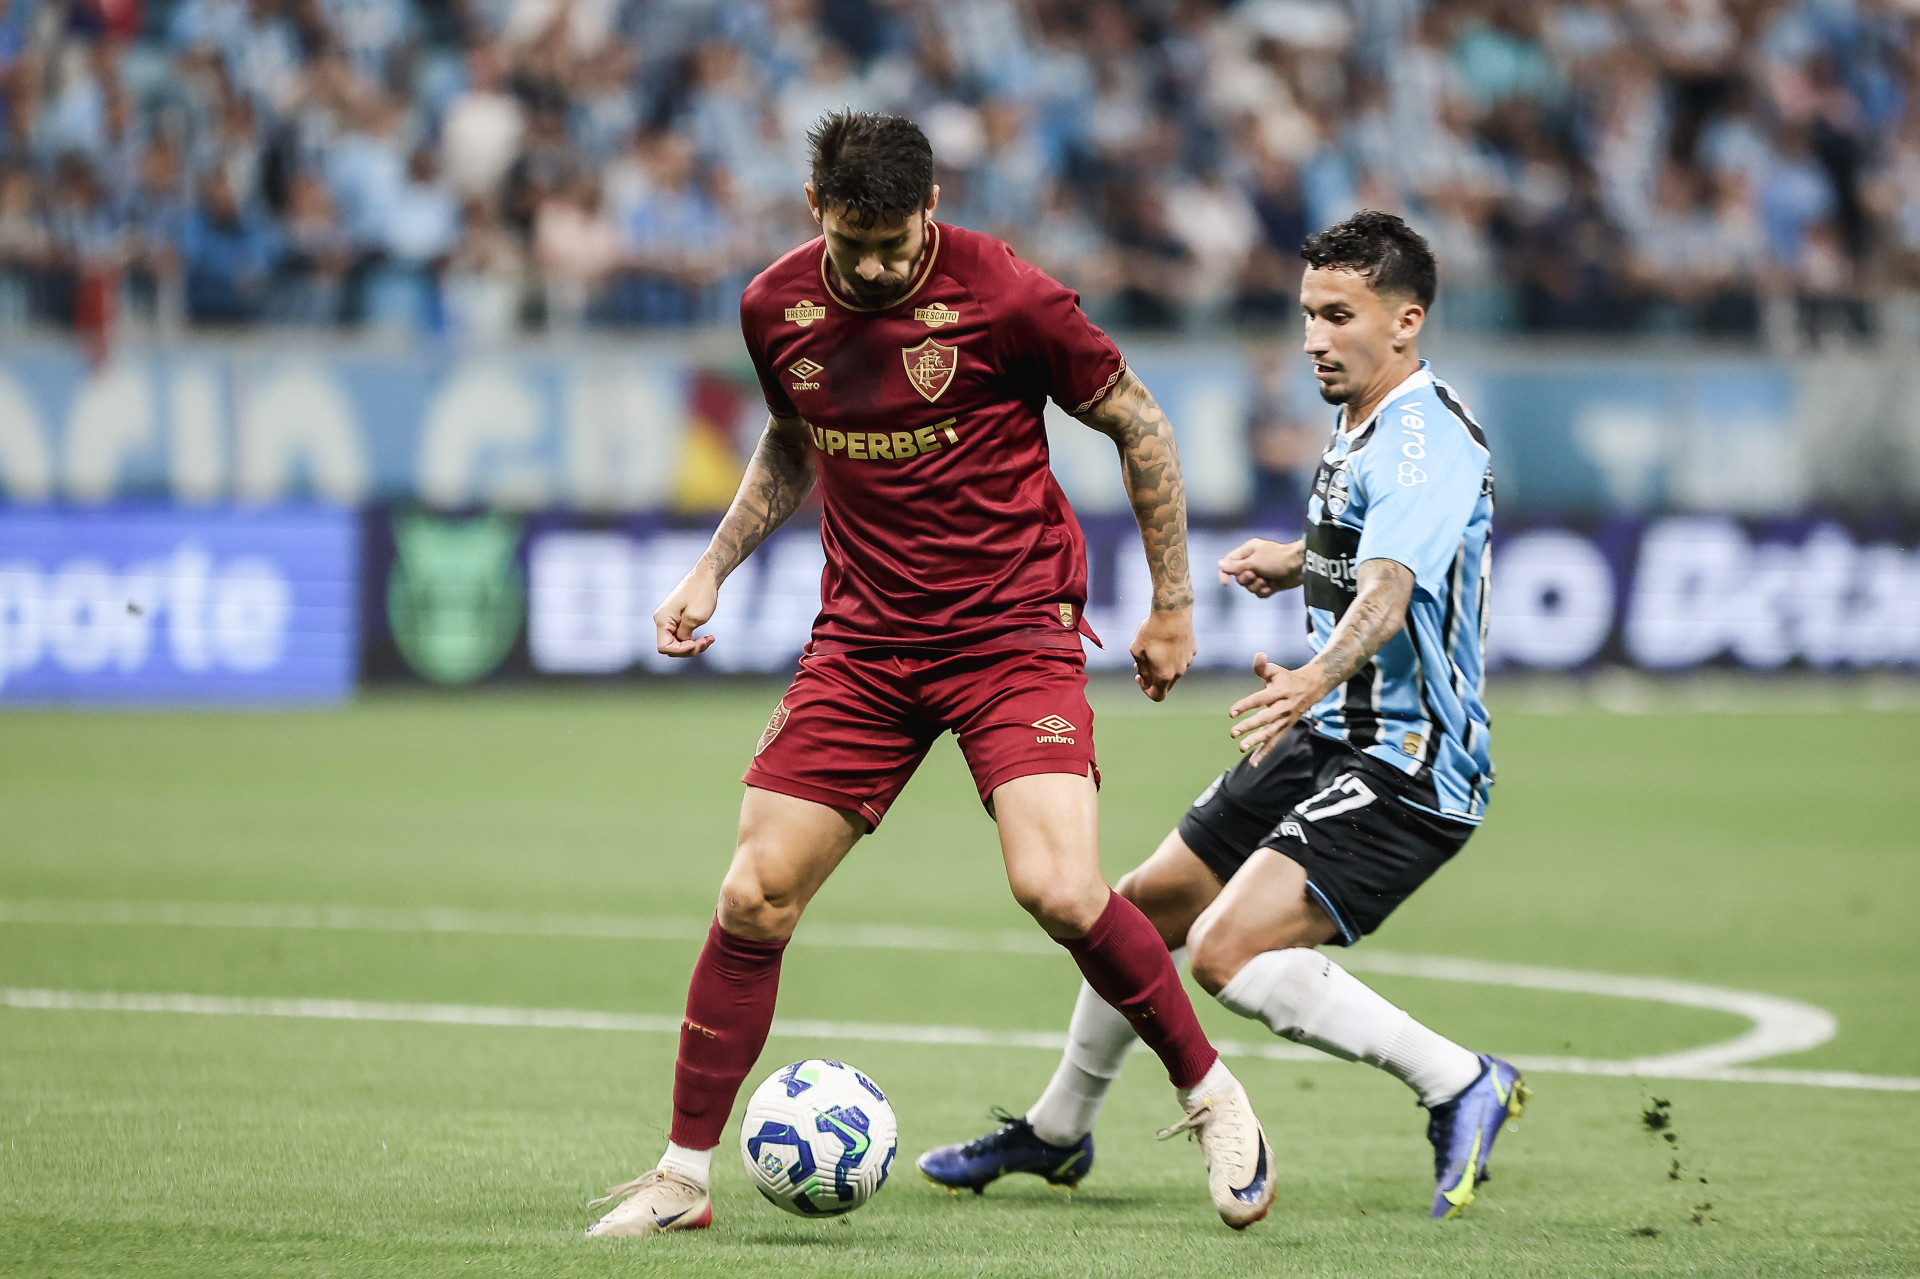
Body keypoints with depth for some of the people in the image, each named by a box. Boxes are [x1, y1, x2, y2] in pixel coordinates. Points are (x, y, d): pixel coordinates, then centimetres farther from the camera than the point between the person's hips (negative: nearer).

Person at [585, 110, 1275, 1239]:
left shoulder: (1007, 298, -14)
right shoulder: (776, 307, 0)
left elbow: (1138, 426, -1)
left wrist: (1174, 604, 2)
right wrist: (713, 569, 13)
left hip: (1016, 629, -4)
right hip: (862, 639, 4)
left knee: (1060, 891, -21)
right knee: (754, 899, -4)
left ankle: (1212, 1098, 3)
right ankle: (683, 1177, 8)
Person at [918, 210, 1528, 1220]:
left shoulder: (1426, 441, -19)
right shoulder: (1362, 429, 12)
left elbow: (1387, 595, -38)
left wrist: (1311, 680, -54)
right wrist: (1302, 561, 22)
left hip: (1406, 768, -10)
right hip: (1330, 743, 10)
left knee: (1227, 952, -25)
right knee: (1142, 909, 16)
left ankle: (1461, 1086, -14)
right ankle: (1056, 1132, 38)